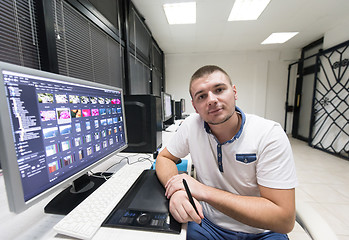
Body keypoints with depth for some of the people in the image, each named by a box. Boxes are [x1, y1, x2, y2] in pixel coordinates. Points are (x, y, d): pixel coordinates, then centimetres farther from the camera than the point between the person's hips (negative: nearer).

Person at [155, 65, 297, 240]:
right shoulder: (191, 125, -12)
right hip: (206, 223, 0)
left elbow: (284, 219, -21)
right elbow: (164, 158, -2)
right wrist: (177, 190, -23)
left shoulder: (270, 135, -20)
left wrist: (204, 191, -27)